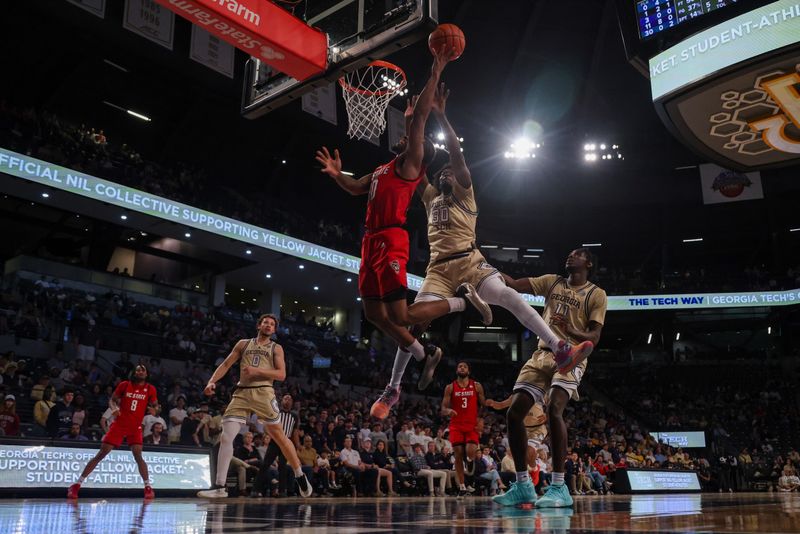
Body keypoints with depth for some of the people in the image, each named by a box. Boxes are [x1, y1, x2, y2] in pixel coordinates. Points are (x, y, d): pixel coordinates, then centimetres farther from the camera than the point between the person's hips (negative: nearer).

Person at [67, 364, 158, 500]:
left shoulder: (150, 389, 0)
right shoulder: (125, 385, -1)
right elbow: (112, 399, 7)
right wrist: (114, 408, -12)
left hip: (135, 427, 0)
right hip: (119, 424, 0)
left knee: (138, 456, -13)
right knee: (100, 455, -2)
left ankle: (148, 487, -3)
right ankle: (77, 484, 5)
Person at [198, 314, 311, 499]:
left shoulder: (276, 348, 9)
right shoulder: (243, 344, 16)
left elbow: (281, 374, -3)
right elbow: (226, 365, 13)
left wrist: (257, 370, -15)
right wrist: (212, 381, -3)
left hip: (263, 392, -2)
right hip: (242, 393, 2)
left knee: (279, 437, 2)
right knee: (226, 438, -8)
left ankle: (300, 476, 16)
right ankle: (219, 487, -3)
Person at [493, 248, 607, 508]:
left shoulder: (596, 294, 2)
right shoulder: (552, 281, 15)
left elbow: (594, 338, -6)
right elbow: (514, 284, 5)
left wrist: (570, 331, -26)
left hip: (571, 357, -5)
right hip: (543, 354, 5)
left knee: (554, 408, -29)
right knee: (514, 412, -6)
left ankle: (559, 487, -23)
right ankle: (523, 486, 3)